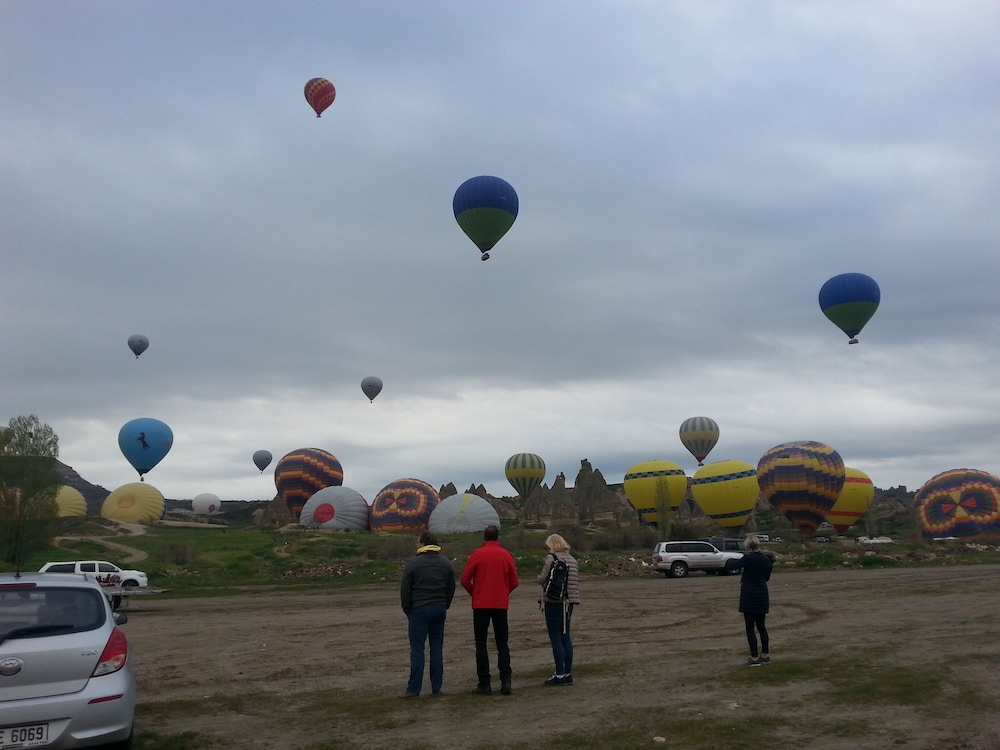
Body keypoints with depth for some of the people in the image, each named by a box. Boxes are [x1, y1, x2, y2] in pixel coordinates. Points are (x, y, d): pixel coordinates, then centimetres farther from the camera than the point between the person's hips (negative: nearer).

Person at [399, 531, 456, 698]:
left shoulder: (413, 563, -6)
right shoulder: (446, 564, 9)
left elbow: (405, 590, -5)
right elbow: (451, 589, 11)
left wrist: (407, 611, 6)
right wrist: (444, 607, 16)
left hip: (419, 610, -4)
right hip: (439, 610, 5)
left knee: (417, 650, -2)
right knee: (437, 649, 7)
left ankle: (414, 689, -2)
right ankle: (436, 687, 8)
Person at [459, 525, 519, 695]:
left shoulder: (477, 554, -5)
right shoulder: (506, 555, 1)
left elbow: (465, 580, -5)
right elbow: (514, 582, 4)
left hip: (481, 604, -2)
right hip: (501, 604, 2)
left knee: (481, 644, 5)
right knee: (502, 644, 11)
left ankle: (484, 684, 3)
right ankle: (505, 680, 1)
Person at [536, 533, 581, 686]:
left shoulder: (551, 558, -10)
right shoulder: (572, 559, 11)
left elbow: (543, 578, -14)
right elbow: (577, 581, 12)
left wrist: (537, 578, 7)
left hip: (554, 602, -7)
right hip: (569, 602, 7)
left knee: (556, 639, -3)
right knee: (566, 637, 12)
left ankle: (560, 675, -1)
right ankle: (568, 673, 15)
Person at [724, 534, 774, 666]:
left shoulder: (748, 558, -16)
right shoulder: (766, 559, 3)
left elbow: (729, 566, -15)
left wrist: (732, 560, 5)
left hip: (749, 597, -6)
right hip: (763, 596, 6)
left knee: (750, 628, 0)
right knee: (761, 626, 17)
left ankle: (754, 658, 1)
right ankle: (765, 655, 23)